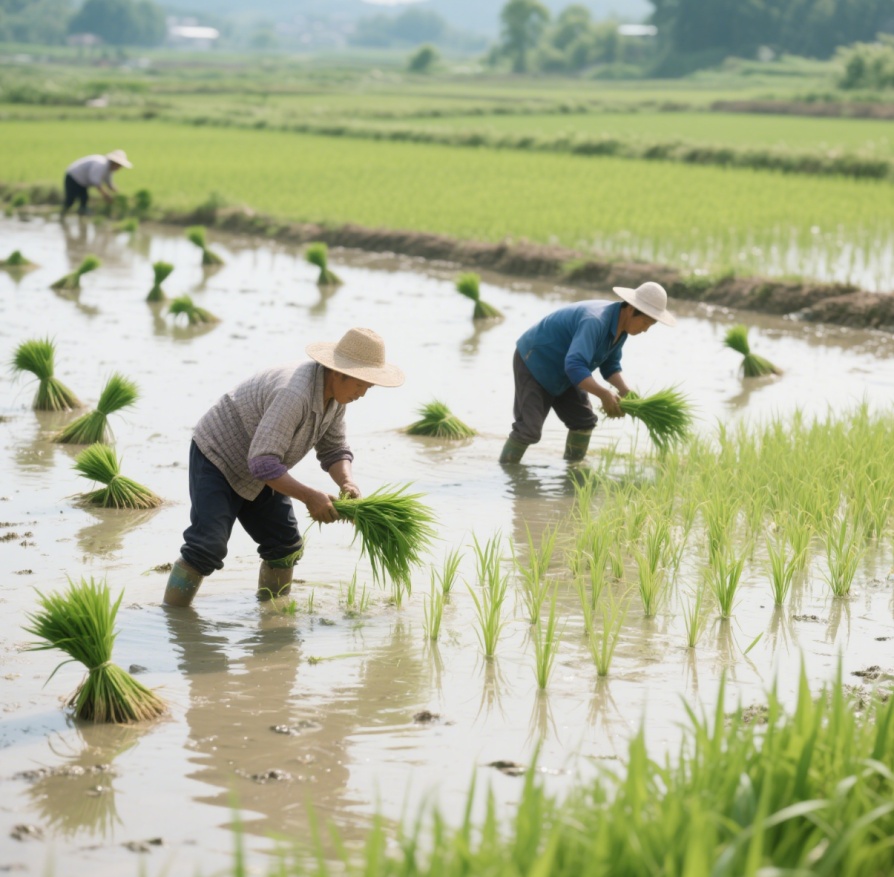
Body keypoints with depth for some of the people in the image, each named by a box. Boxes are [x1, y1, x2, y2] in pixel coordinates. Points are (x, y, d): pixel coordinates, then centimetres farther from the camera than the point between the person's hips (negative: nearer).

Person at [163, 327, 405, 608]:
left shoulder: (335, 394, -7)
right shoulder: (294, 394, -36)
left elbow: (333, 450, 3)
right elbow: (263, 462, -39)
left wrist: (347, 483, -17)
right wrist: (309, 497, -36)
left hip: (256, 477, 9)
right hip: (217, 458, -9)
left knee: (285, 545, 8)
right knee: (207, 547, -18)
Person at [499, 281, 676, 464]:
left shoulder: (620, 325, -6)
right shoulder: (595, 322, -36)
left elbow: (610, 365, 4)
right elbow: (574, 365, -46)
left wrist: (626, 392, -13)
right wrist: (604, 394, -50)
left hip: (561, 372, 9)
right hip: (533, 364, -9)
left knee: (584, 420, 5)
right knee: (529, 428, -16)